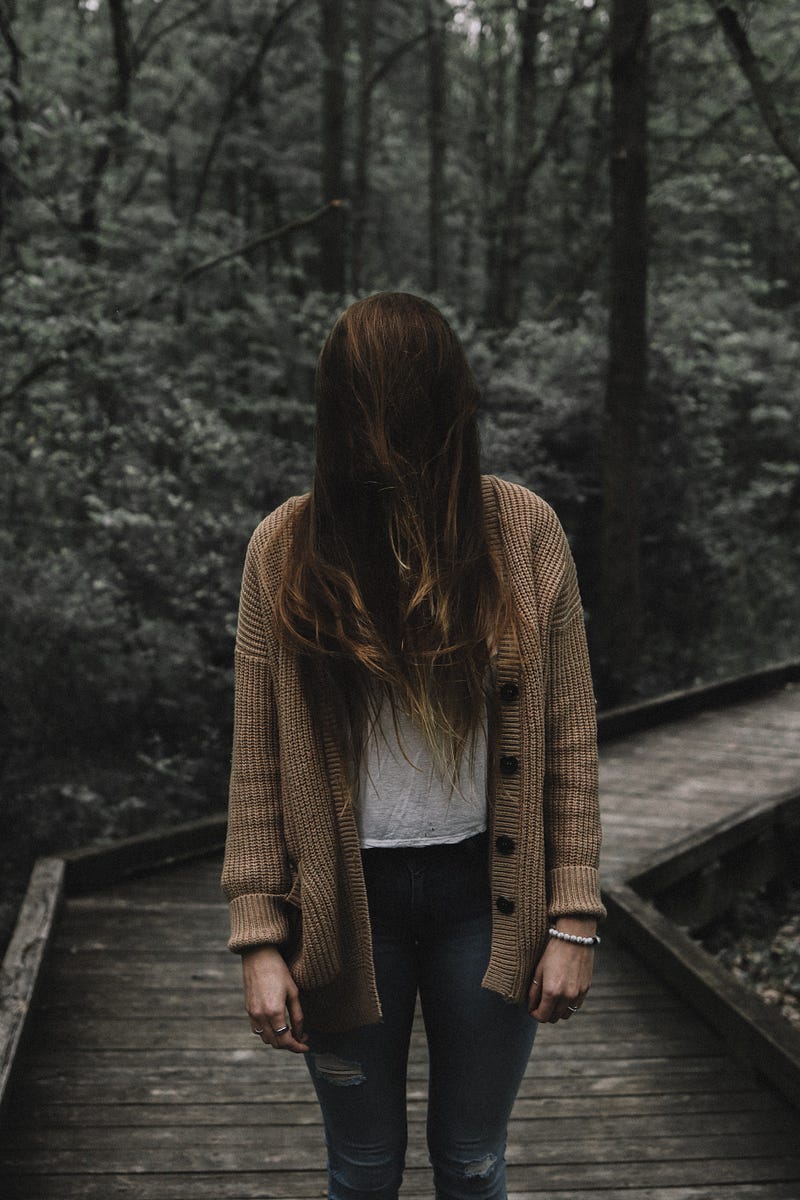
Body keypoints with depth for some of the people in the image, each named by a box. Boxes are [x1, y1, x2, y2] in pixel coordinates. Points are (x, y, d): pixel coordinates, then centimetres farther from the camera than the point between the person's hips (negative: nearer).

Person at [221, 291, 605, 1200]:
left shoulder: (523, 534, -7)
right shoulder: (287, 548, -7)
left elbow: (569, 739, -3)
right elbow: (257, 760, -4)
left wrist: (573, 920, -4)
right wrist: (260, 938, -5)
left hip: (486, 891, 0)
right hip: (347, 898, 0)